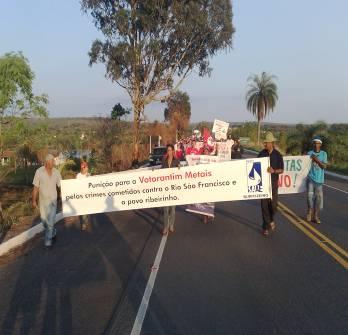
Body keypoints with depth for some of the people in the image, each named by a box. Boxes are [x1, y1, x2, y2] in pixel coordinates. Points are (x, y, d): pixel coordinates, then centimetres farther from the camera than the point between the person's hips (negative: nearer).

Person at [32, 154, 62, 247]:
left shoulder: (56, 172, -7)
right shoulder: (39, 171, -13)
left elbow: (60, 186, 2)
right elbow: (36, 187, -7)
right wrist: (34, 200, -4)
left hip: (53, 200, 0)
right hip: (42, 200, 0)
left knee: (51, 220, -4)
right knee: (44, 220, 15)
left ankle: (48, 239, 9)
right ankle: (52, 231, 41)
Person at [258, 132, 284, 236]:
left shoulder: (277, 155, -1)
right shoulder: (261, 153, 1)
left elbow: (281, 170, 0)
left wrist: (274, 171, -18)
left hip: (273, 182, 0)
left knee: (273, 204, 1)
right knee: (264, 204, 0)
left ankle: (271, 220, 31)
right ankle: (266, 227, 10)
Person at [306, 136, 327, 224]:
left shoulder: (324, 154, 2)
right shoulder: (309, 153, 2)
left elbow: (324, 166, -5)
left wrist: (317, 160, -16)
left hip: (319, 179, 0)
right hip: (310, 178, 0)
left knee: (319, 196, 0)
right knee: (310, 195, -6)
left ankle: (316, 216, 8)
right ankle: (310, 211, 15)